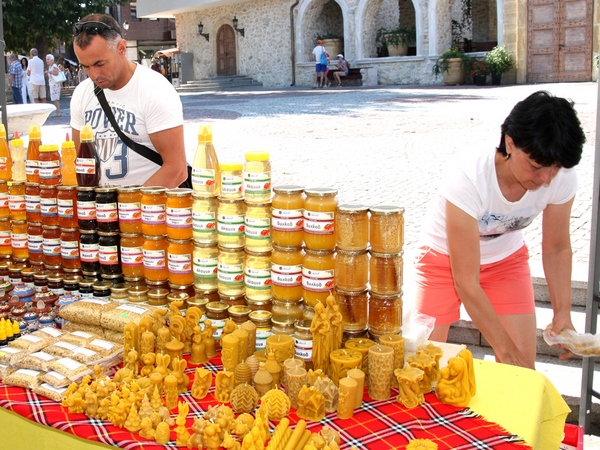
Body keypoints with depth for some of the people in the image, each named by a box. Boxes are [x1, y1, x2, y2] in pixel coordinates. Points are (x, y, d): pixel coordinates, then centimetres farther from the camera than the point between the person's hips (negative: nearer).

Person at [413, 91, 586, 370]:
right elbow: (466, 284, -30)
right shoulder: (468, 182, -36)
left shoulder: (562, 179, -23)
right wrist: (505, 348, -28)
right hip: (444, 260, -3)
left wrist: (563, 312, -15)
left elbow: (557, 248, -4)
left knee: (522, 369, -3)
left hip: (506, 259, 4)